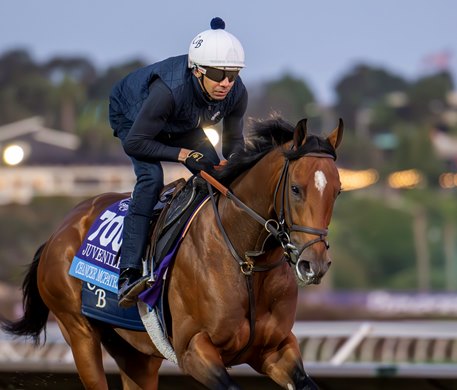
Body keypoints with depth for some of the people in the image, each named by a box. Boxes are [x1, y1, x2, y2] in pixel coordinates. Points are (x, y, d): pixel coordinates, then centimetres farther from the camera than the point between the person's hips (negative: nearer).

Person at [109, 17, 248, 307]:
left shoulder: (237, 94, -27)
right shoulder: (170, 90, -44)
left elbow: (234, 141, -9)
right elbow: (135, 143, -35)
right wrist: (182, 154, -35)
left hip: (181, 126, 6)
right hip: (130, 116, -6)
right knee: (151, 177, -27)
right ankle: (129, 272, -34)